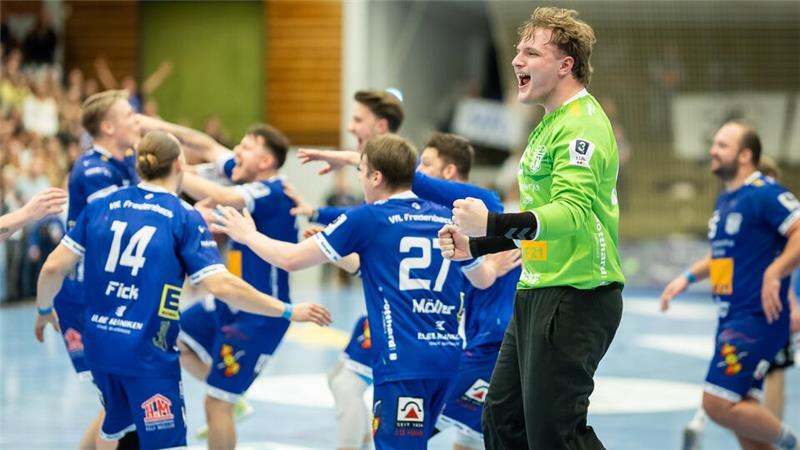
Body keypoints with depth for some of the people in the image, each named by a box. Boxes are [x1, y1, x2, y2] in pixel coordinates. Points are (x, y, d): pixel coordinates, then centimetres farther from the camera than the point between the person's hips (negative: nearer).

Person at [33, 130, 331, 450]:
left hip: (99, 344, 6)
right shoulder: (184, 217, -6)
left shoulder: (102, 206, 6)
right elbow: (221, 286, -15)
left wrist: (44, 309, 23)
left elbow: (53, 267, 3)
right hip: (149, 353, -6)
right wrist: (289, 312, -8)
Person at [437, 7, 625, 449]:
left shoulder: (581, 124, -15)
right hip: (538, 295, 10)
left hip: (575, 298, -10)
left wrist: (492, 224, -38)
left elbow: (571, 211, -29)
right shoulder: (552, 123, 17)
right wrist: (474, 245, 18)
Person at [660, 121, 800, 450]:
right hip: (732, 320, 9)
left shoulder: (765, 193, -13)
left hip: (757, 320, -9)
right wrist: (689, 277, 19)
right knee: (742, 414, 8)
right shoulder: (724, 200, 16)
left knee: (719, 404, -14)